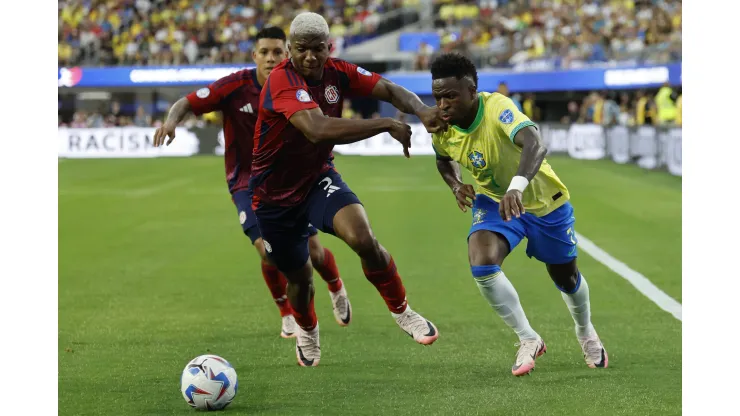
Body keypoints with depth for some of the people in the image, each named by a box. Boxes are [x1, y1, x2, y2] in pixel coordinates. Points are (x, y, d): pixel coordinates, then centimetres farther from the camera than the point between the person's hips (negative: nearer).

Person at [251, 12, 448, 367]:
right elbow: (318, 130, -46)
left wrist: (421, 111, -32)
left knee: (363, 239, -25)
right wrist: (386, 125, -43)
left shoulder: (338, 73, -10)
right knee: (299, 277, 12)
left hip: (318, 179, 3)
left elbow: (389, 90, -8)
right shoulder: (282, 81, -31)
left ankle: (401, 311, -2)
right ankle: (307, 331, 48)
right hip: (274, 197, -3)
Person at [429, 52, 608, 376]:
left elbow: (535, 144, -55)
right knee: (482, 264, -25)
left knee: (565, 278, 14)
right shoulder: (441, 131, -17)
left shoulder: (497, 108, -36)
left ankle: (586, 333, 49)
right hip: (493, 201, 3)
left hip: (543, 200, -3)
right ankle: (529, 341, -6)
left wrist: (517, 186, -71)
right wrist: (455, 184, -12)